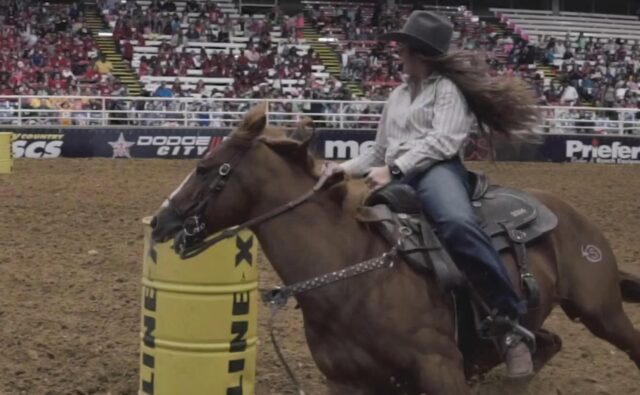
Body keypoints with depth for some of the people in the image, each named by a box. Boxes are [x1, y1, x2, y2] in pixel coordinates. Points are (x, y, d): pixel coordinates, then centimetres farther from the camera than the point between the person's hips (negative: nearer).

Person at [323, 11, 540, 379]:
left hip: (437, 170, -8)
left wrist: (394, 169, -21)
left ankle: (514, 322, -36)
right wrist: (345, 168, 13)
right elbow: (379, 153, 32)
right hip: (399, 178, 9)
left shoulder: (448, 87, 5)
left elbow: (443, 141, -11)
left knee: (458, 223, -40)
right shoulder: (399, 95, 29)